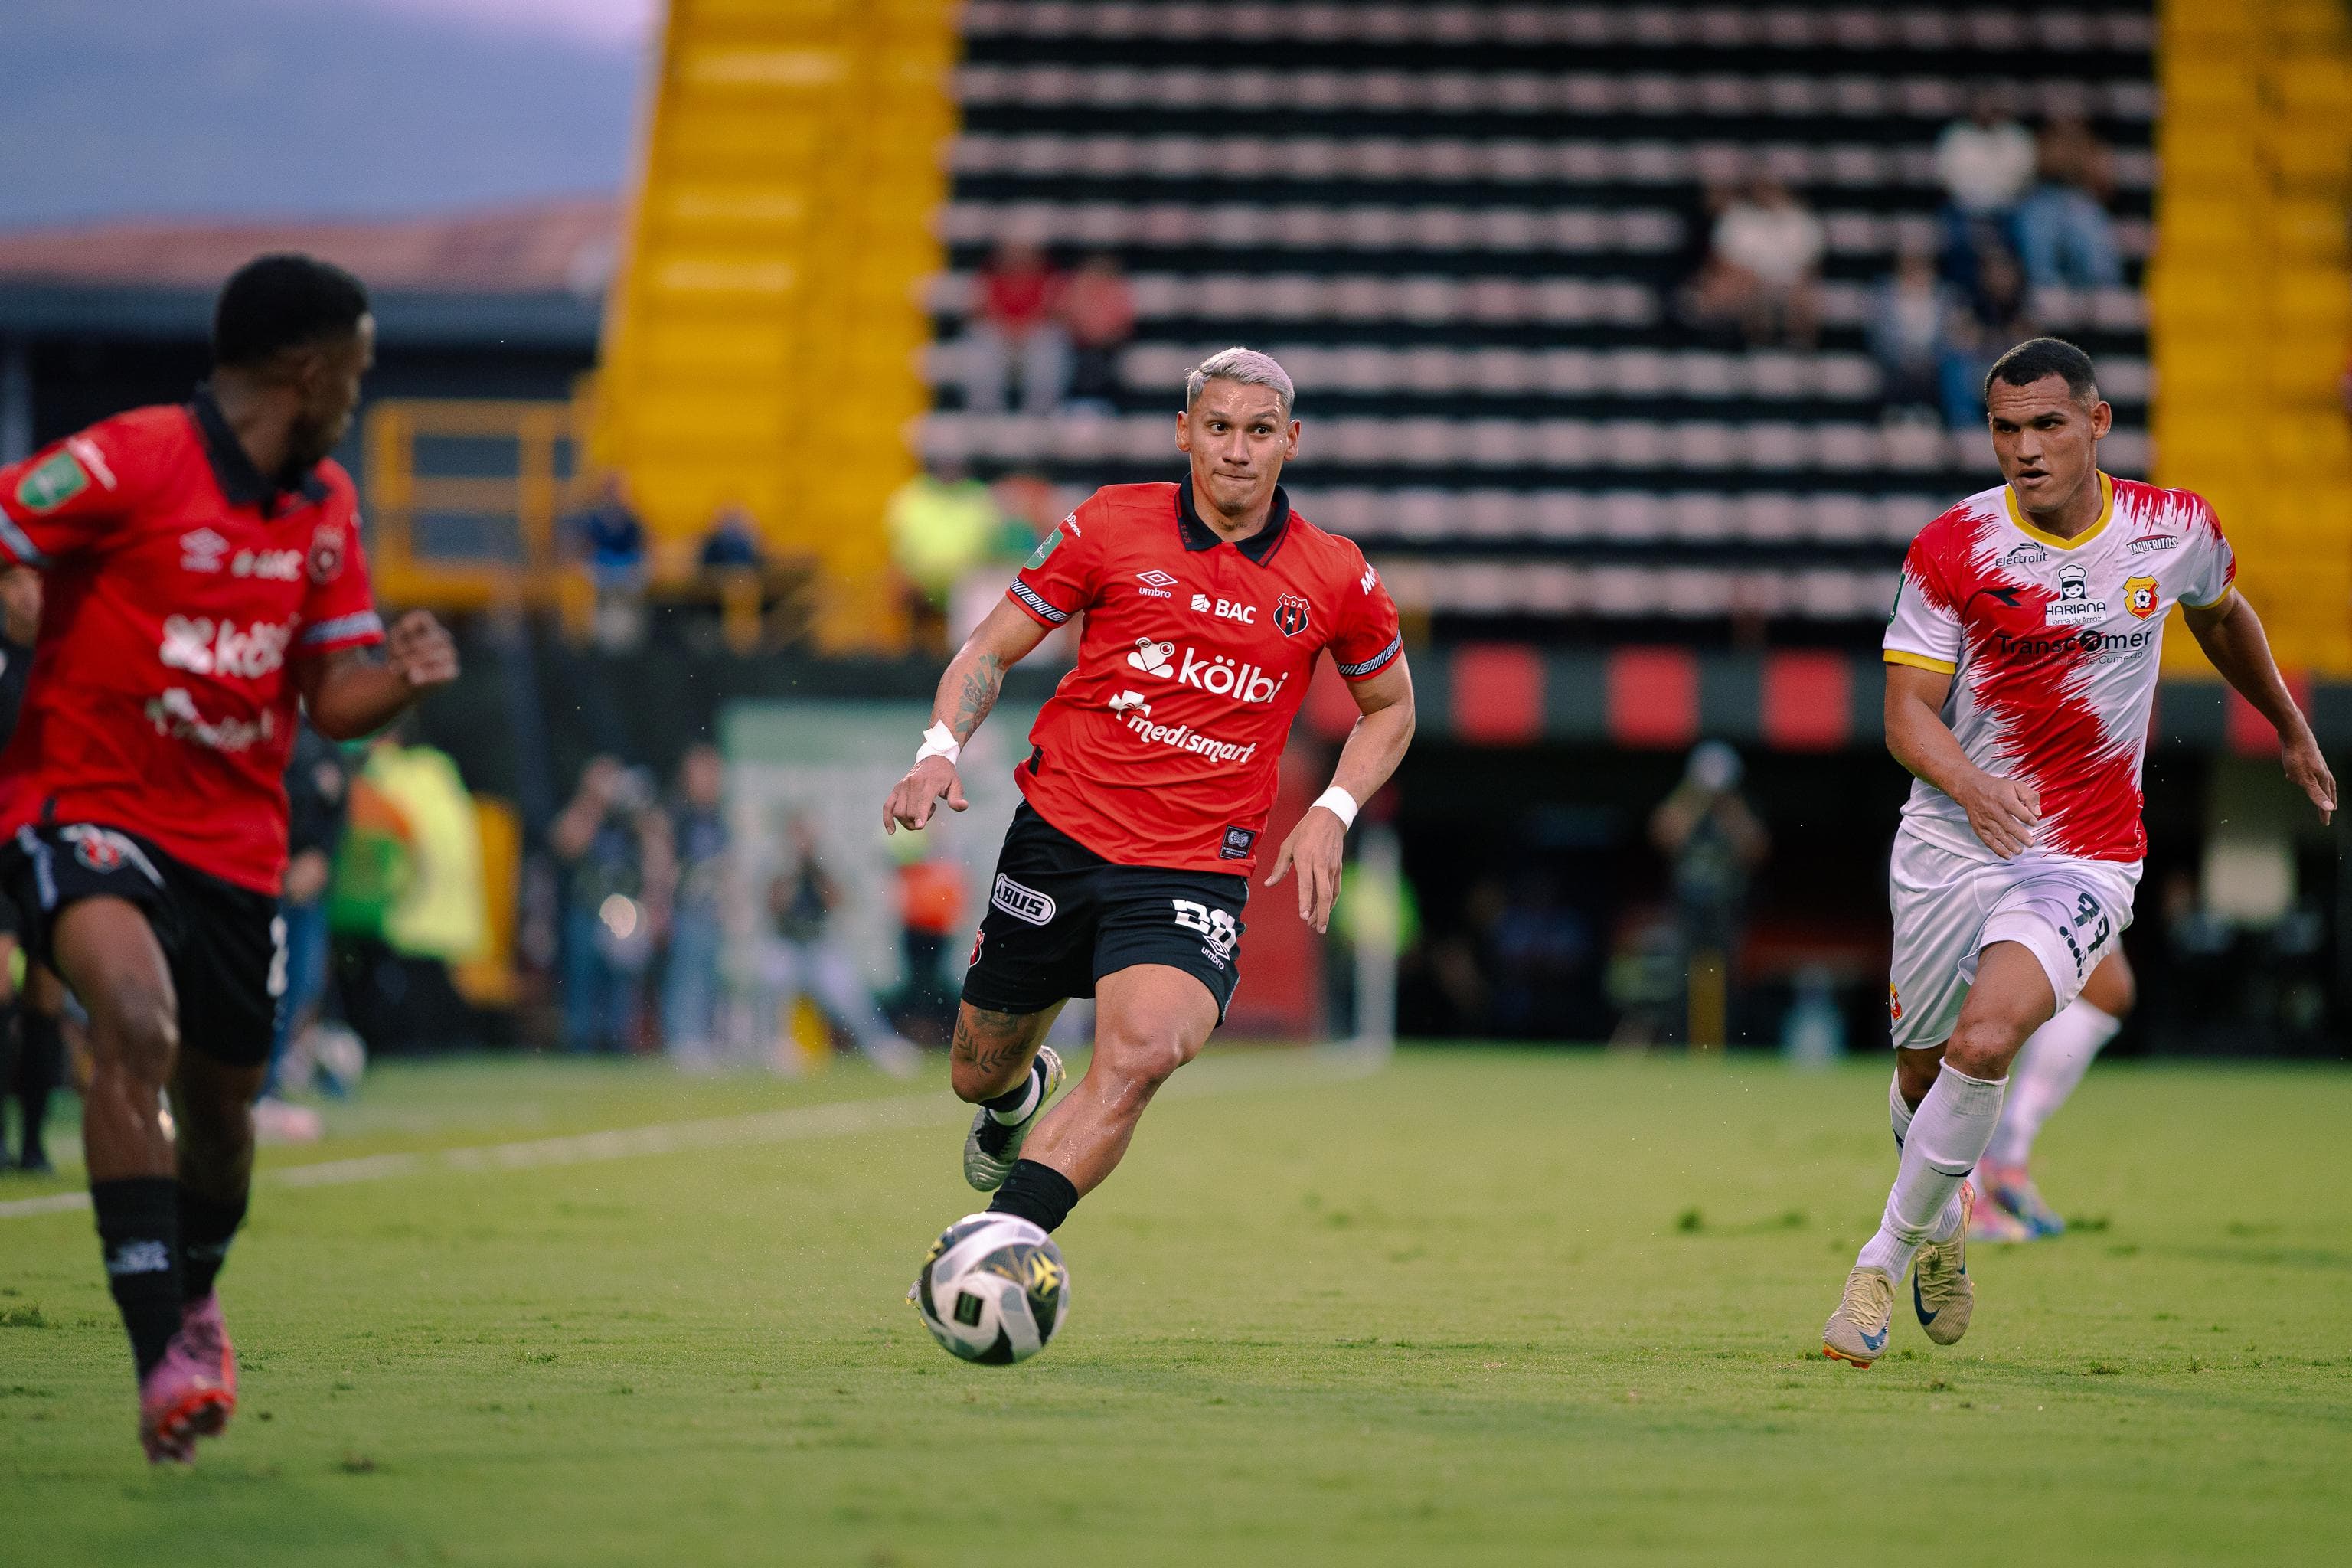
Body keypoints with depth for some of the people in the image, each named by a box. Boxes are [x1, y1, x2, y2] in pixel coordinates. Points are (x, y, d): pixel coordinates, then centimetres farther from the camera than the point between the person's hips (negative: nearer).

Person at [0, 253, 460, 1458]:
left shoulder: (326, 508, 9)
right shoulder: (129, 463, -14)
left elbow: (335, 699, 11)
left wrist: (400, 676, -9)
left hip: (235, 846, 7)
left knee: (222, 1108, 13)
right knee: (136, 1019, -32)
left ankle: (193, 1302, 47)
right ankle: (162, 1359, -35)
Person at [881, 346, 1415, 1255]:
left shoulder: (1335, 579, 1)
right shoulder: (1111, 525, -1)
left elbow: (1389, 705, 18)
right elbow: (992, 649, 6)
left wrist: (1331, 814, 2)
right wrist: (941, 749, -12)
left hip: (1198, 870, -1)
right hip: (1059, 834, 1)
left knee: (1142, 1055, -29)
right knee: (978, 1072, 12)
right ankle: (1022, 1094, 51)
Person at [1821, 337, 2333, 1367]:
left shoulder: (2175, 529, -2)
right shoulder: (1951, 548, -7)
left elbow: (2222, 613, 22)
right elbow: (1907, 709, -8)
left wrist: (2291, 730, 33)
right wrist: (1969, 783, -29)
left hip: (2084, 857, -1)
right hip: (1949, 843, 1)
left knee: (1986, 1041, -23)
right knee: (1922, 1065, 11)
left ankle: (1887, 1256, -8)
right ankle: (1942, 1220, 44)